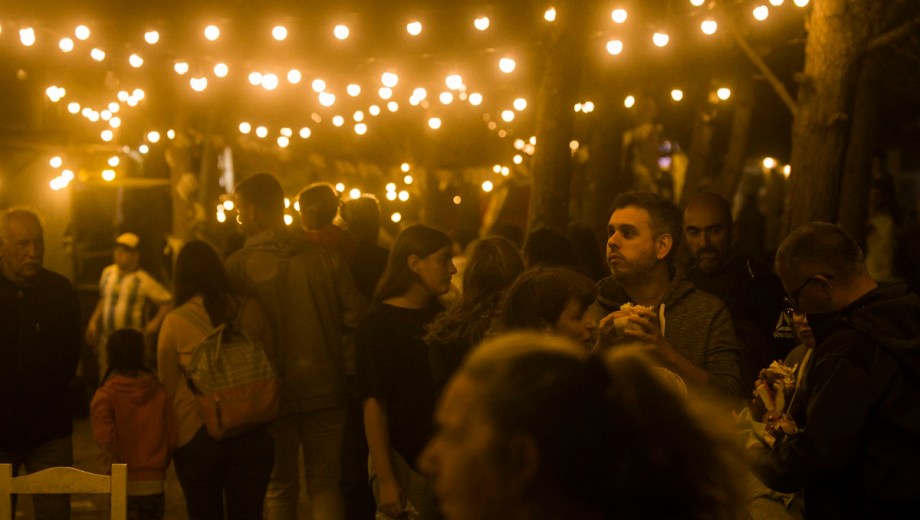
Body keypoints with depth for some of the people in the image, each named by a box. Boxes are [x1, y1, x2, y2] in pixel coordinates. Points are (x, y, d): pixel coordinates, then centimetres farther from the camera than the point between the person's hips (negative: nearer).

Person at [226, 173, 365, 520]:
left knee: (279, 489, 14)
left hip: (272, 395, -1)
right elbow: (355, 319, -4)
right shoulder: (327, 260, -7)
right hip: (325, 389, 1)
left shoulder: (239, 266, -11)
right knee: (325, 485, 13)